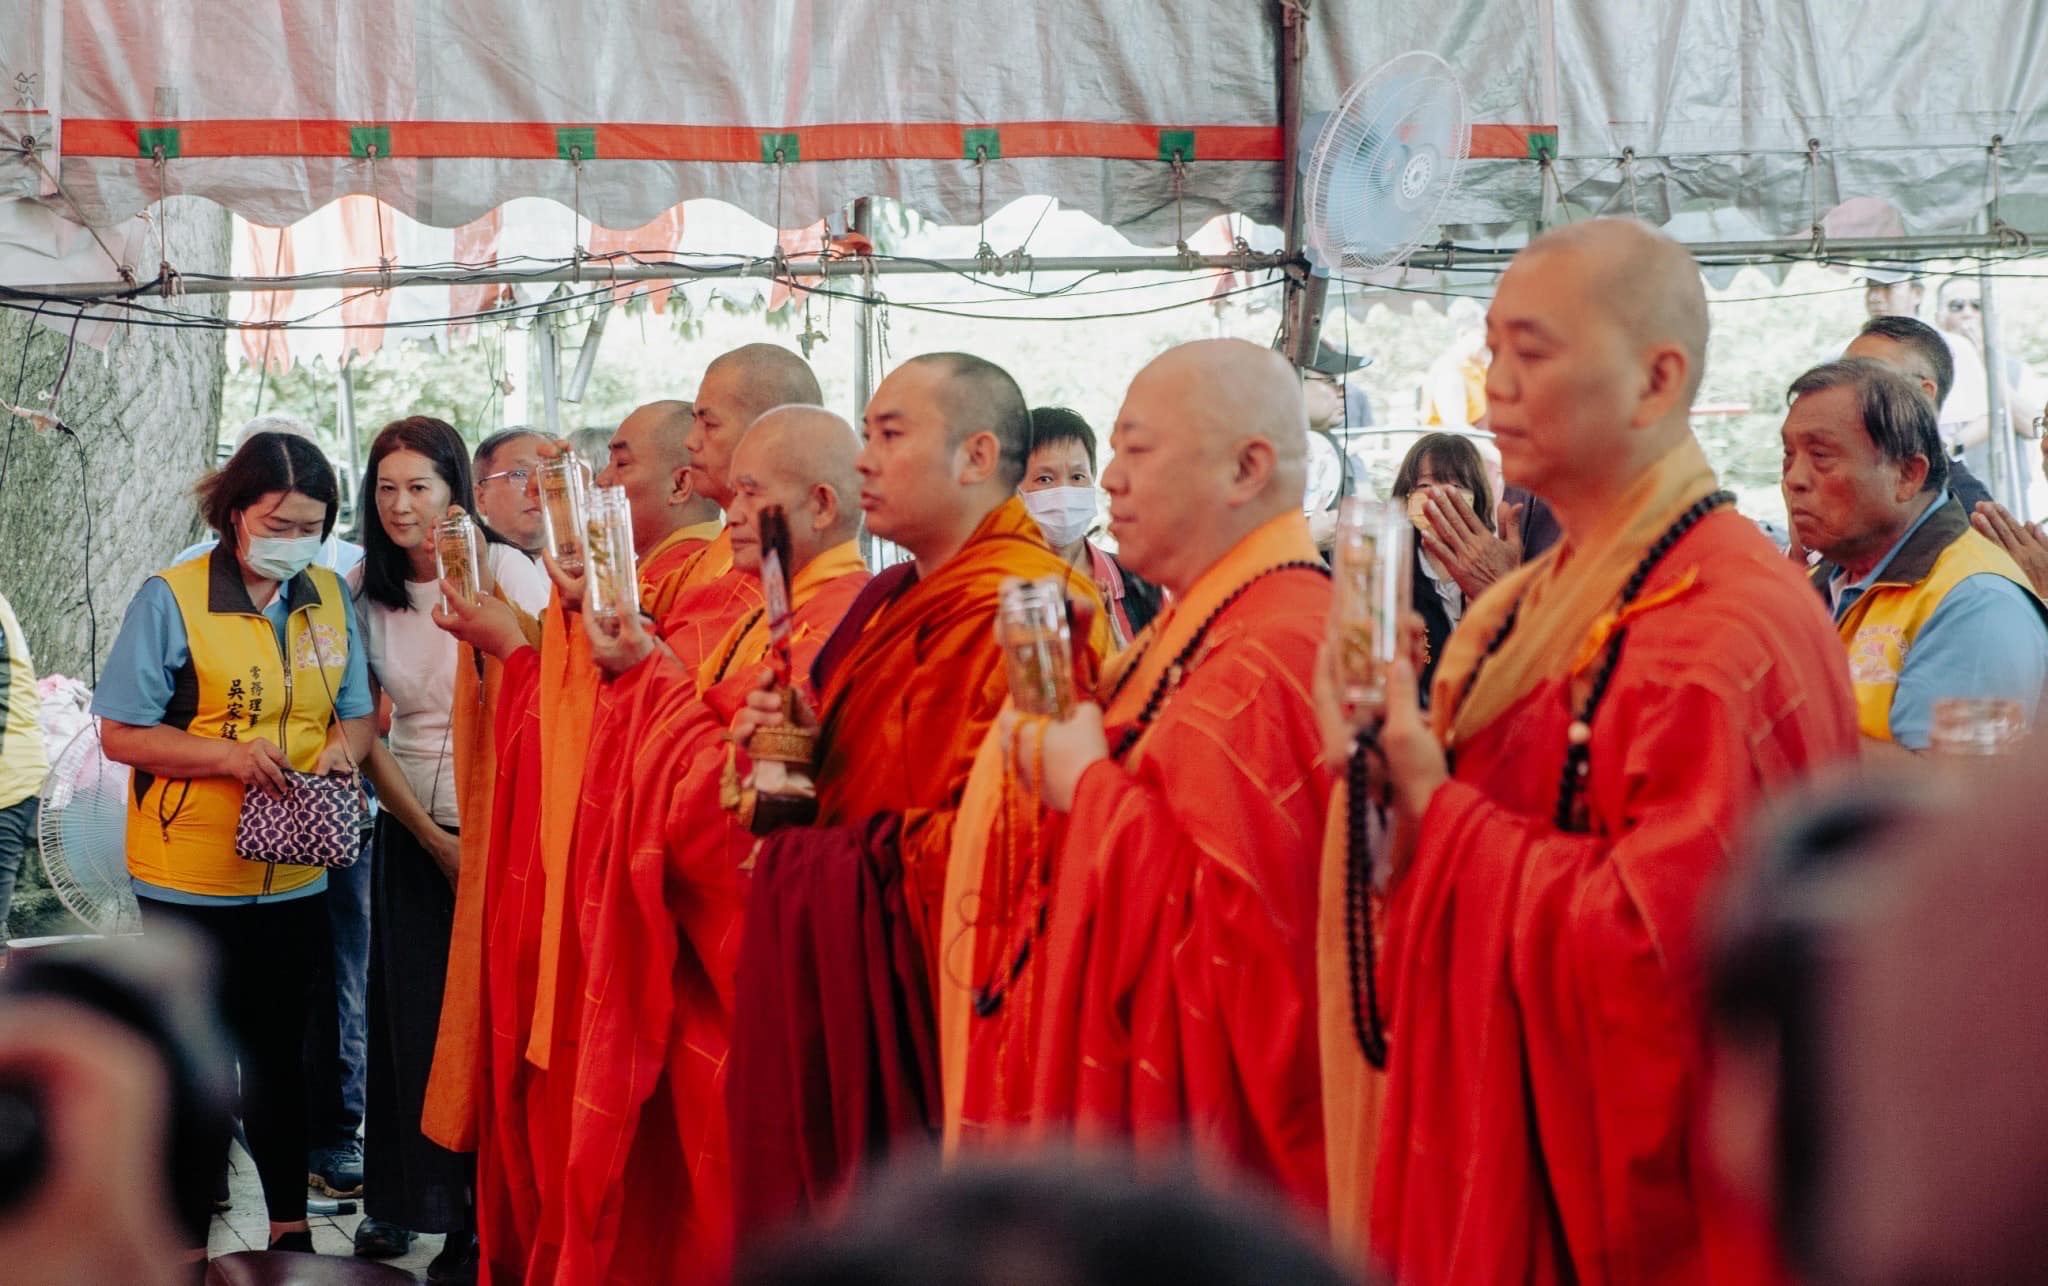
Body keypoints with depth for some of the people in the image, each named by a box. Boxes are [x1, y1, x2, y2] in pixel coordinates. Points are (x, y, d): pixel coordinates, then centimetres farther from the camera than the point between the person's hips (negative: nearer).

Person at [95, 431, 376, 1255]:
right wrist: (229, 756, -23)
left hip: (295, 877, 4)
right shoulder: (172, 599, -10)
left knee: (278, 1058, 15)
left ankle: (290, 1231, 27)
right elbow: (121, 733, -9)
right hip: (191, 880, -4)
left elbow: (359, 712, 11)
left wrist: (346, 742, -13)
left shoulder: (329, 598, 4)